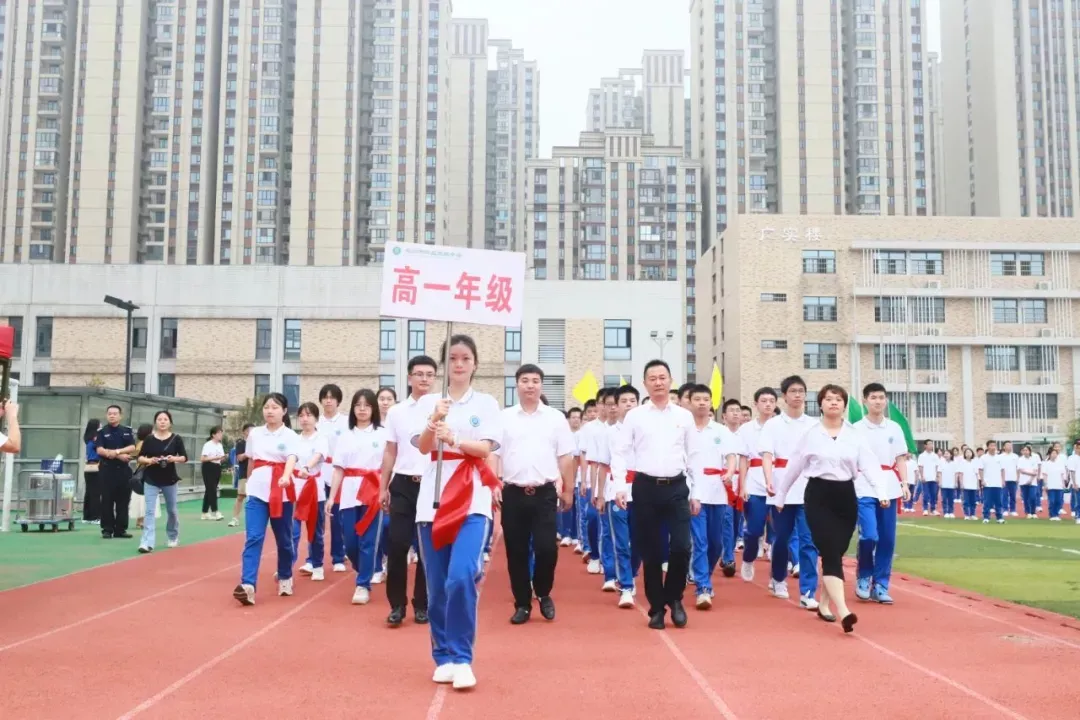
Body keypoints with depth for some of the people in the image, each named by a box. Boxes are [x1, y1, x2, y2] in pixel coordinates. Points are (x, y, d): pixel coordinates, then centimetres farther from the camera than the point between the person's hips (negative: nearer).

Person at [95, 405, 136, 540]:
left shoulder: (127, 431, 10)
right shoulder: (101, 432, 3)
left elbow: (132, 448, -1)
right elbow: (100, 450, -8)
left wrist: (116, 451, -17)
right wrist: (119, 456, -16)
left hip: (123, 469, 2)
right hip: (107, 469, -2)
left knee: (123, 500, 3)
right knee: (107, 500, -2)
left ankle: (121, 529, 9)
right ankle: (107, 529, 4)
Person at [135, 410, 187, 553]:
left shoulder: (176, 439, -4)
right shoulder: (149, 439, -3)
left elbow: (184, 457, -4)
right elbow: (140, 457, 0)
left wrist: (174, 459, -23)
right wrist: (148, 460, -21)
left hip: (169, 479, 1)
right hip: (151, 479, -1)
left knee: (172, 510, 16)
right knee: (150, 511, -9)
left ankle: (173, 537, 38)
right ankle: (147, 543, -13)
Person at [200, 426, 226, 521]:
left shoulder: (220, 445, 12)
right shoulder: (208, 445, -10)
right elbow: (202, 459, -15)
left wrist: (224, 457, -7)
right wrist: (215, 458, -21)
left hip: (217, 468, 8)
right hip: (209, 468, -8)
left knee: (209, 490, 11)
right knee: (211, 490, -11)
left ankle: (205, 513, 15)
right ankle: (214, 512, -11)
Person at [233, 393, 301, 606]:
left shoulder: (290, 436, -4)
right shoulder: (254, 433, 6)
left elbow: (291, 459, -22)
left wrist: (285, 477, -42)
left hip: (281, 492, -2)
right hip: (257, 491, 2)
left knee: (283, 539, 12)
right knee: (253, 538, -12)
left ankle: (285, 578, 34)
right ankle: (247, 585, -21)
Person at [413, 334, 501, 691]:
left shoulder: (486, 403, 5)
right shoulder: (429, 402, 8)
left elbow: (486, 448, -6)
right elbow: (422, 446, -5)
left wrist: (453, 439, -23)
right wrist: (433, 423, -25)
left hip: (473, 497, -2)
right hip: (434, 495, 2)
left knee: (462, 577, -18)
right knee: (437, 585, 5)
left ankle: (461, 658, -6)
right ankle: (443, 657, 19)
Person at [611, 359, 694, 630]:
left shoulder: (685, 416, 6)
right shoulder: (634, 416, 2)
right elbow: (619, 453, 2)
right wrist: (620, 487, -8)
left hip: (677, 487, 1)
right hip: (645, 488, 0)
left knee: (682, 547, -10)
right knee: (650, 552, 4)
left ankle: (674, 598, 15)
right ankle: (657, 608, 18)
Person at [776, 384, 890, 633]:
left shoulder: (855, 435, 4)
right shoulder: (810, 434, 0)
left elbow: (869, 464, -6)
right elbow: (794, 467, 7)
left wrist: (882, 492, -21)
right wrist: (780, 495, 12)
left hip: (846, 495, 3)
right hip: (818, 495, -3)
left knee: (836, 553, 9)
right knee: (830, 553, -12)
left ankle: (824, 604, 26)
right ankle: (843, 611, -21)